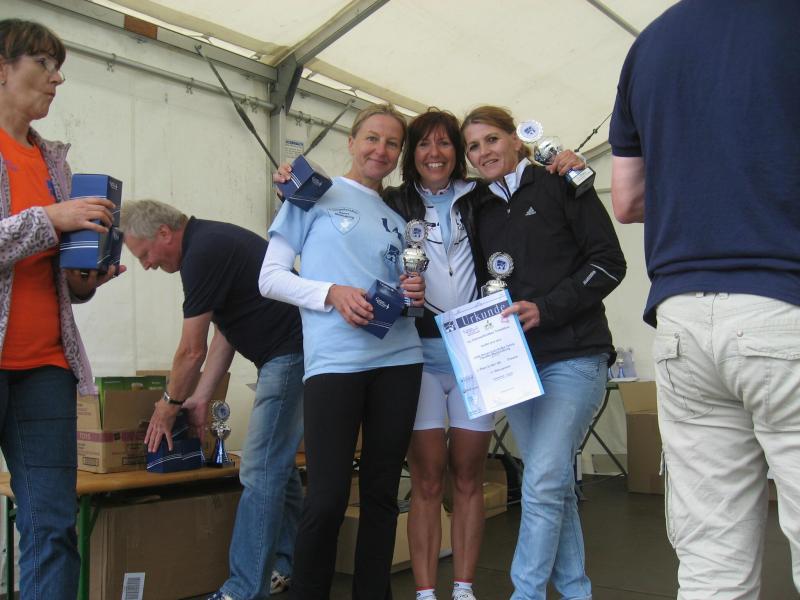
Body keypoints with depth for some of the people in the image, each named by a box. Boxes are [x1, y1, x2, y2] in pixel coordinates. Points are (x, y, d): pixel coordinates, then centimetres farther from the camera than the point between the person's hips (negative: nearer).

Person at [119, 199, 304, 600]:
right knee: (278, 463, 16)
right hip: (290, 356, 11)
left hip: (290, 355, -11)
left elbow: (192, 350, -10)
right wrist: (199, 399, 12)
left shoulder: (202, 253, -15)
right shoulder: (211, 241, 16)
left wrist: (169, 405, 5)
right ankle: (283, 567, 27)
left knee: (261, 471, -8)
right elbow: (223, 336, 16)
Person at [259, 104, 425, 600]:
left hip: (398, 359, 5)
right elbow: (271, 277, 1)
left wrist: (414, 293, 1)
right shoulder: (319, 193, 6)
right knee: (328, 499, -7)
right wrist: (332, 293, -14)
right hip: (335, 362, -4)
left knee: (382, 493, 9)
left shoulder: (397, 216, 18)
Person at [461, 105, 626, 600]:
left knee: (542, 483, -13)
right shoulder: (484, 212, 14)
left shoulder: (559, 185, -2)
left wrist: (545, 308, -17)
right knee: (555, 485, 12)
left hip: (573, 358, -6)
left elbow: (608, 263, -7)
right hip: (516, 364, 6)